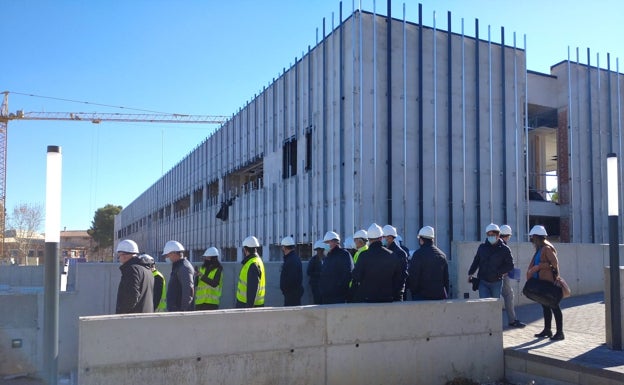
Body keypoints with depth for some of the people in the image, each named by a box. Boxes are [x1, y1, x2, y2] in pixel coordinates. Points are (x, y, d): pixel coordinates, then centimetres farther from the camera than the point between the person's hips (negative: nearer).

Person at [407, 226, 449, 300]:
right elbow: (446, 278, 13)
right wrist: (445, 295, 19)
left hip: (421, 296, -6)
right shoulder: (442, 255, 10)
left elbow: (412, 276, -11)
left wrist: (413, 291, 4)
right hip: (440, 296, 6)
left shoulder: (418, 254, -10)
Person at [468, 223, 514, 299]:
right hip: (483, 282, 1)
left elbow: (510, 265, -2)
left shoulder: (504, 249, -2)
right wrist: (470, 273, 2)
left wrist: (498, 272, -13)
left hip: (496, 282, -1)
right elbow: (476, 261, 13)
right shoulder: (482, 247, 6)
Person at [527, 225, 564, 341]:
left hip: (549, 283, -10)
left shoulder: (547, 248, -14)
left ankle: (560, 333, 2)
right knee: (545, 306, 15)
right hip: (541, 282, 10)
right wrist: (530, 272, 2)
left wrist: (538, 267, -20)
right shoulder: (540, 249, 16)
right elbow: (535, 264, 18)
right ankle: (547, 330, 25)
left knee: (554, 306, -4)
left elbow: (554, 263, -23)